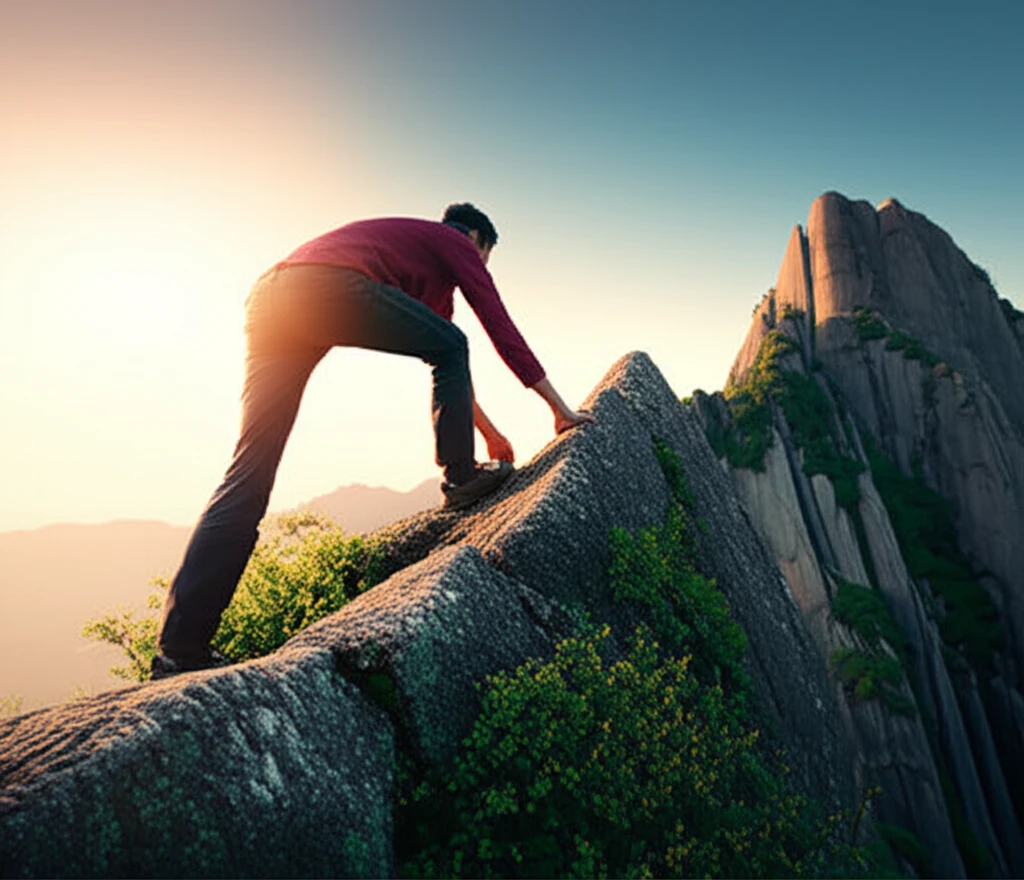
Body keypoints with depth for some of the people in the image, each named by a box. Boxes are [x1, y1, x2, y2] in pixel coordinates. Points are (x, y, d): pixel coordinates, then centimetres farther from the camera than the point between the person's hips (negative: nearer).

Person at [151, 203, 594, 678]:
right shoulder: (456, 243, 22)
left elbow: (448, 359, 44)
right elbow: (502, 330, 16)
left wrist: (490, 431, 47)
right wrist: (562, 410, 24)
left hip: (268, 299, 8)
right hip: (333, 286, -8)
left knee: (248, 475, 2)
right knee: (449, 346, 14)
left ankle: (180, 647, 3)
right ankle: (460, 476, 12)